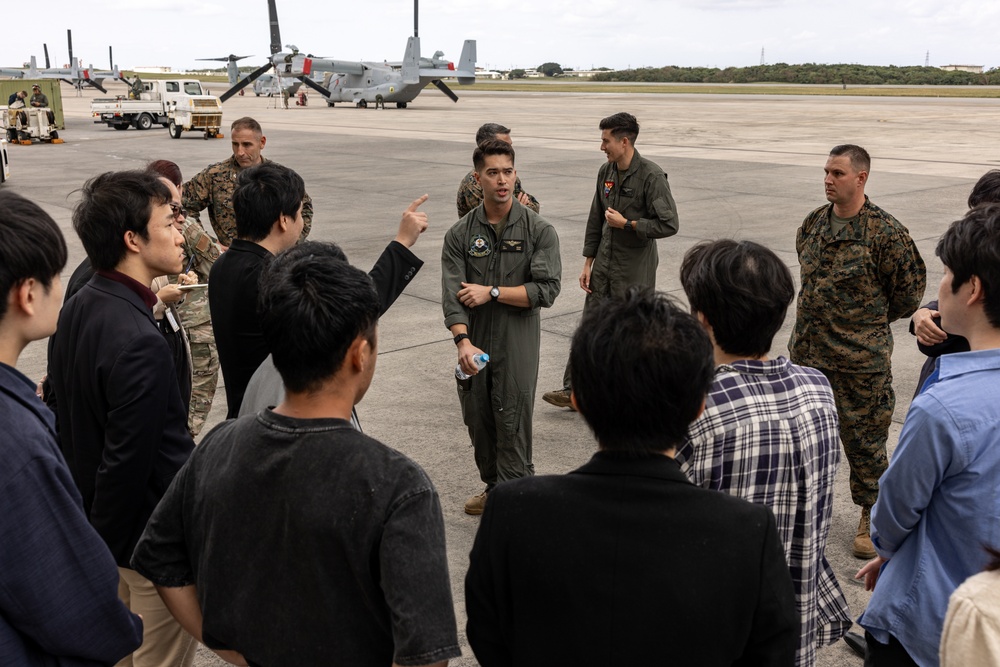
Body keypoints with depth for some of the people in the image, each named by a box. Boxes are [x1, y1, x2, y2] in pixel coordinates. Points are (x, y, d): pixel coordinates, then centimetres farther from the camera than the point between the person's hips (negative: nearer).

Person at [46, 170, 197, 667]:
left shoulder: (76, 310, 0)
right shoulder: (140, 343, -31)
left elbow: (58, 409, 10)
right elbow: (128, 464, -27)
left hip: (96, 522, 9)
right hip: (155, 542, -9)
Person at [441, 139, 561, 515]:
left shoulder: (539, 231, -3)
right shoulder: (460, 235, 2)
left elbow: (547, 290, -12)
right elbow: (452, 295, -8)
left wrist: (491, 292, -13)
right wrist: (463, 341, -24)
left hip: (517, 346, -3)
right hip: (473, 345, 3)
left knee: (512, 424, -2)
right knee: (478, 423, 14)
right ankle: (493, 487, 34)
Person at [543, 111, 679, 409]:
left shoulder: (652, 176, -16)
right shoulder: (606, 172, 6)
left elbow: (668, 225, -19)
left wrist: (626, 223, -16)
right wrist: (588, 264, 10)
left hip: (635, 268, -6)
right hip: (604, 263, 7)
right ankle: (575, 389, 12)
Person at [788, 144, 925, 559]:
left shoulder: (885, 232, -13)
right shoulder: (813, 224, 6)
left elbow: (909, 290, -3)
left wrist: (873, 321, 6)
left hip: (861, 359, -6)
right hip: (807, 352, 6)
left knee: (864, 441, 5)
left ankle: (871, 517, 24)